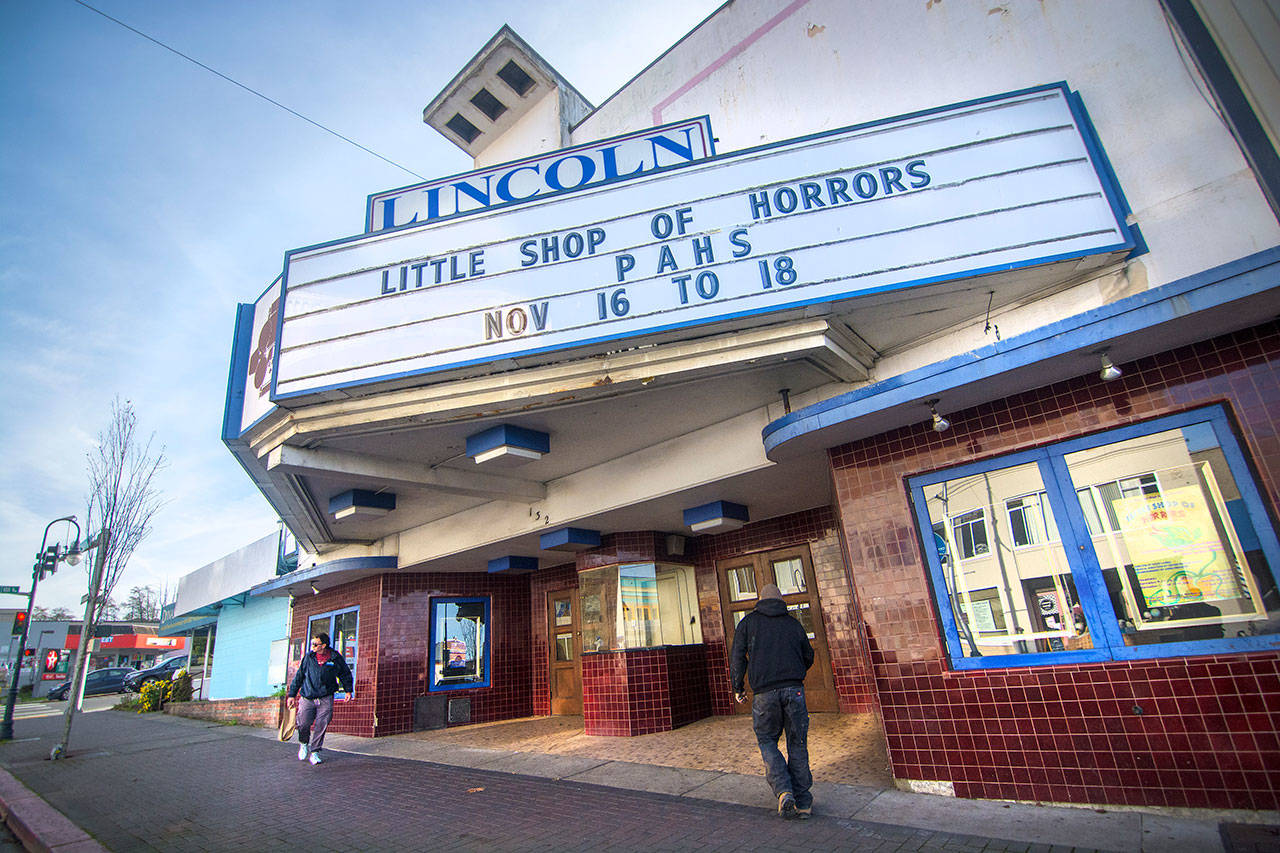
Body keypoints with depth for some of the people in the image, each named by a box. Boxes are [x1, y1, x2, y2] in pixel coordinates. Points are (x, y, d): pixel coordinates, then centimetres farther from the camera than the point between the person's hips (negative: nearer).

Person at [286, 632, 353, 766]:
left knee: (321, 726, -3)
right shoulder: (308, 657, 3)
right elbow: (298, 676, 11)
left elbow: (345, 674, 13)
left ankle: (314, 752, 13)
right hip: (307, 698, 1)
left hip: (325, 699, -1)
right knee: (303, 724, -5)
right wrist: (292, 695, 9)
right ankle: (303, 744, 26)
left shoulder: (335, 658, -1)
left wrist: (348, 690, 12)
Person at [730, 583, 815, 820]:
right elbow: (808, 657, 21)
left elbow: (737, 656, 3)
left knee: (767, 741, 14)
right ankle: (802, 802, 15)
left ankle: (784, 791, -3)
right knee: (797, 744, 12)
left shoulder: (748, 622, 8)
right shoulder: (793, 623, 13)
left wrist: (737, 688, 12)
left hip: (764, 692, -1)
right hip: (794, 689, 1)